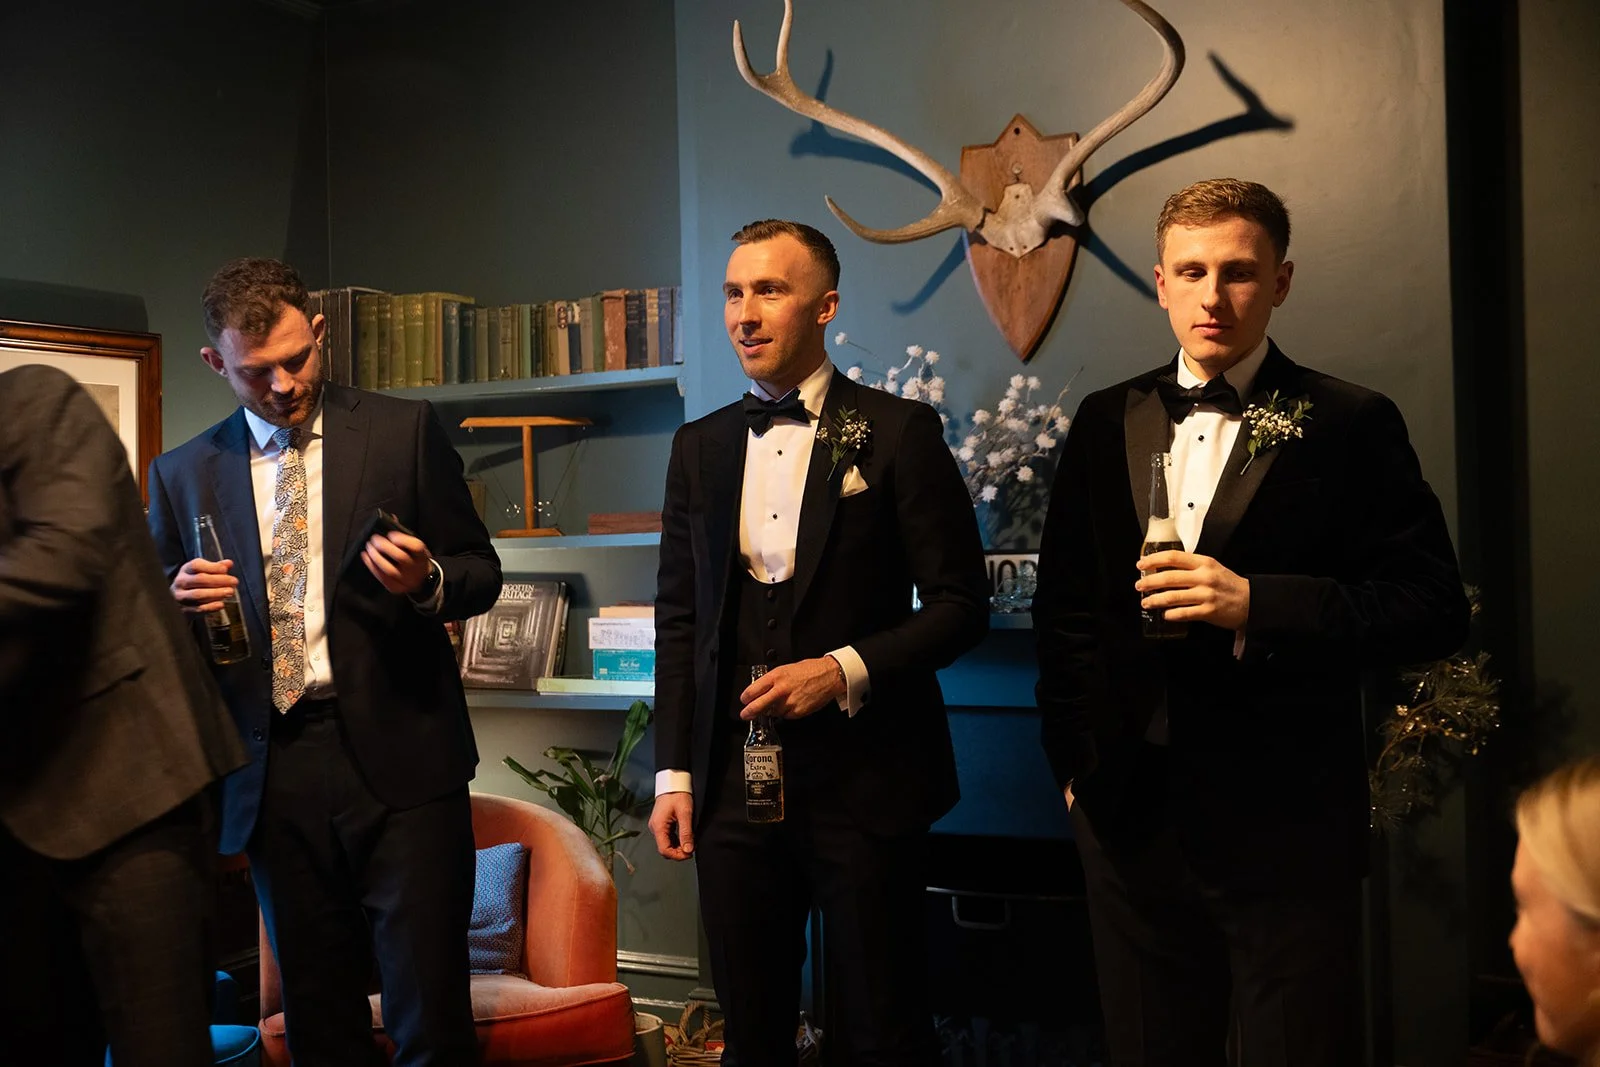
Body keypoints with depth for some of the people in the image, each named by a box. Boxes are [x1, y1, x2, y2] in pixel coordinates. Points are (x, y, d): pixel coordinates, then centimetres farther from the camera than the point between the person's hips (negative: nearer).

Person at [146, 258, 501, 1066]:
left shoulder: (403, 432, 5)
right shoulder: (182, 474, 11)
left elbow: (480, 573, 7)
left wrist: (425, 582, -15)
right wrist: (179, 600, -6)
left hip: (397, 755, -2)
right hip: (273, 778, 3)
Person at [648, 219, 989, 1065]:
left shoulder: (899, 432, -4)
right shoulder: (699, 447, 10)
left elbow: (959, 604, -4)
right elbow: (678, 619, 11)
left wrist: (846, 670, -17)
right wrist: (673, 773, 6)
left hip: (863, 777, -4)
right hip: (732, 777, 4)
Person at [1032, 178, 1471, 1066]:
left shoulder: (1350, 426, -4)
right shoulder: (1107, 423, 8)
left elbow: (1434, 609, -9)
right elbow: (1065, 605, 13)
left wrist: (1258, 602, -20)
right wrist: (1071, 758, 8)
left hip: (1286, 827, -3)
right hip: (1130, 817, 4)